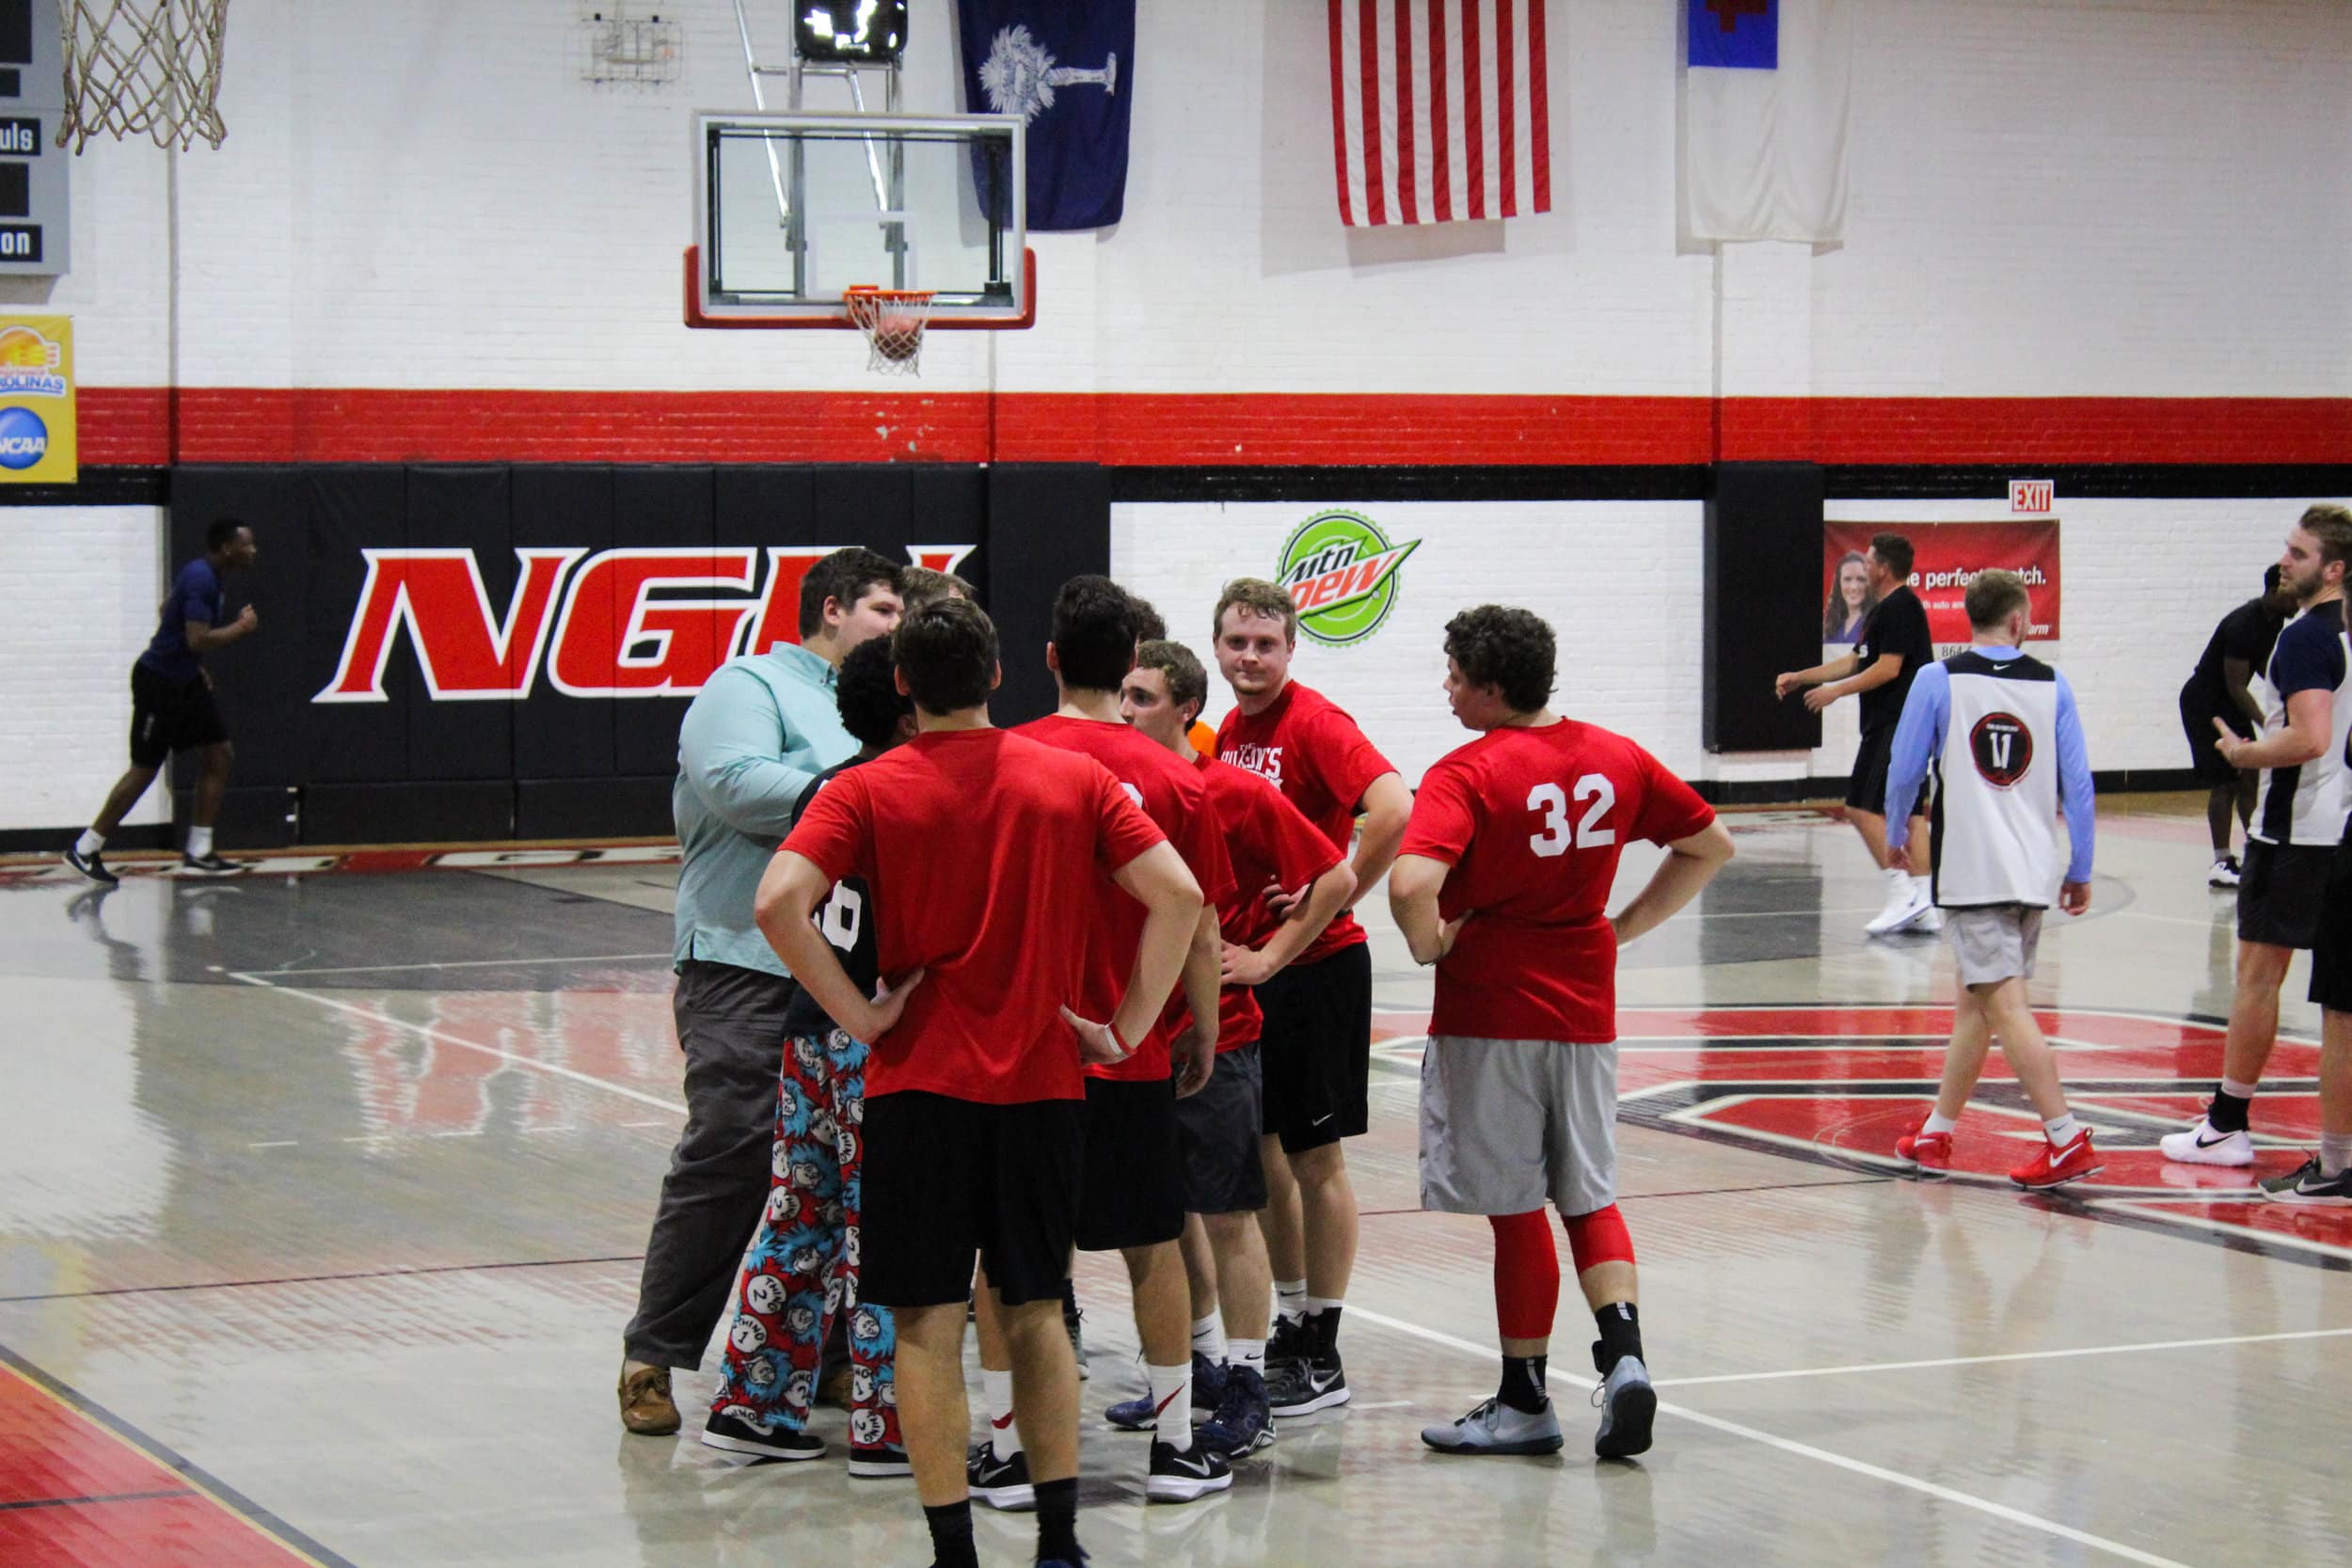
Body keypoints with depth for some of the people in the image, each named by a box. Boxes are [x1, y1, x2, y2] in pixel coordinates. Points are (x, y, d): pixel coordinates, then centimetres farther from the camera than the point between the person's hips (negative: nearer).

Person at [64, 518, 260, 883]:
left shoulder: (200, 572, 7)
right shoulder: (201, 580, -23)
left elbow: (167, 610, 22)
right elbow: (198, 639, -31)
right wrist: (241, 628, -16)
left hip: (184, 681, 10)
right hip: (158, 684, -10)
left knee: (220, 754, 4)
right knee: (145, 769, -2)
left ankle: (198, 853, 7)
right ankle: (85, 850, 9)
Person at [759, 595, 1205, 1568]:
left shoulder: (867, 791, -3)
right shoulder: (1075, 779, 3)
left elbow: (779, 902, -17)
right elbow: (1178, 896, -4)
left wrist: (859, 1015, -9)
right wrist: (1126, 1027, 1)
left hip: (921, 1084, -2)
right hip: (1043, 1085, 3)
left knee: (929, 1323, 2)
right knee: (1034, 1311, 14)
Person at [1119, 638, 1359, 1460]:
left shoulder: (1238, 795, -10)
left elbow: (1336, 877, -6)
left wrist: (1267, 956, -7)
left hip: (1216, 1036, -6)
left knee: (1228, 1214, -2)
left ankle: (1246, 1392, 3)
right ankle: (1204, 1363, 28)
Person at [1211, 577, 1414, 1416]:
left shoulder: (1315, 723, -15)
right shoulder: (1229, 731, 10)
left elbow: (1393, 810, -29)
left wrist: (1333, 898, -22)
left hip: (1317, 967, -8)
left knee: (1316, 1160, -1)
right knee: (1261, 1153, 13)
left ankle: (1321, 1356, 6)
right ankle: (1292, 1325, 25)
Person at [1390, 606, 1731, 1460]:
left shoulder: (1467, 774, -15)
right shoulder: (1617, 758, 4)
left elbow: (1412, 885, -30)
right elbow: (1711, 845, 14)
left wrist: (1431, 943, -10)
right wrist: (1624, 926, 13)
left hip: (1491, 1013, -5)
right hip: (1585, 1010, 5)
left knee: (1515, 1210, 4)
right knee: (1589, 1198, 16)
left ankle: (1524, 1401, 14)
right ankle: (1624, 1352, -4)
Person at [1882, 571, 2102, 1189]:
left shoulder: (1938, 680, -4)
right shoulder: (2052, 685, 5)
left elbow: (1904, 771, 1)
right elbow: (2079, 786, 5)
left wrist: (1896, 835, 20)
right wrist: (2081, 872, 14)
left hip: (1970, 871, -5)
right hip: (2033, 872, 5)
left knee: (2005, 1004, -8)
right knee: (1973, 1001, 16)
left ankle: (2066, 1138, -17)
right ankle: (1936, 1134, 24)